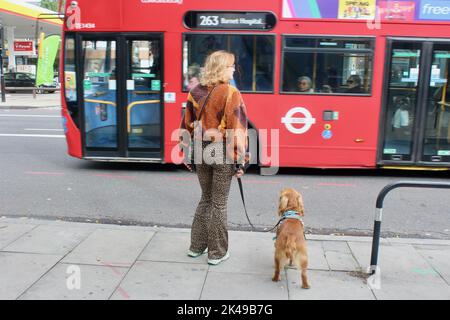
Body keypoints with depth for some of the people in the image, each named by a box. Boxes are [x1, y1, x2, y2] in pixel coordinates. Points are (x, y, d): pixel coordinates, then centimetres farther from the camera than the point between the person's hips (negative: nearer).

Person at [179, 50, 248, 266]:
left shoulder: (195, 93, 4)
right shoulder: (231, 94, -12)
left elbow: (187, 126, 8)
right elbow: (236, 129, -14)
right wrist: (239, 160, -10)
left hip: (201, 152, 5)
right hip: (222, 153, -5)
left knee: (205, 199, 20)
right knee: (219, 203, 6)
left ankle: (197, 246, 28)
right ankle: (217, 253, 17)